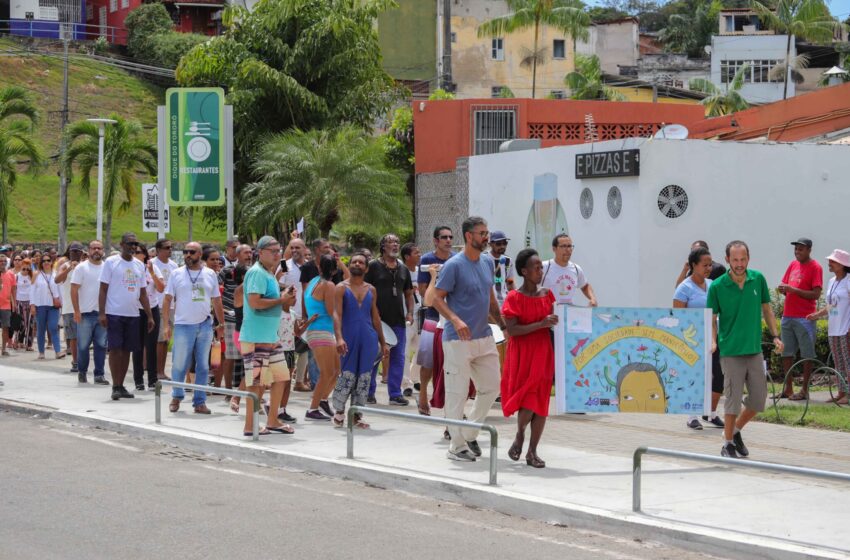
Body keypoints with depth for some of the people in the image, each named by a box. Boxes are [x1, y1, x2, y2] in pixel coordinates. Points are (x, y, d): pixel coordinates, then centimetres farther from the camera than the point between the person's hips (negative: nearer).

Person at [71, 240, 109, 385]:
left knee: (101, 345, 3)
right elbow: (74, 290, -4)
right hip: (85, 313, -2)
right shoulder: (81, 268, -1)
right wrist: (76, 311, -10)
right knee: (83, 345, 3)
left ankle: (99, 374, 9)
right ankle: (82, 372, 20)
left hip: (103, 313, 2)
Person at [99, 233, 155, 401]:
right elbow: (103, 289, -6)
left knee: (126, 350, 7)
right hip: (114, 313, -5)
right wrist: (101, 313, -14)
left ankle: (121, 385, 14)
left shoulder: (139, 265, 12)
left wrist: (149, 316, 10)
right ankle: (115, 386, -2)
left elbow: (143, 293, 15)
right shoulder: (111, 262, -3)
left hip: (133, 314, 5)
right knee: (115, 349, -6)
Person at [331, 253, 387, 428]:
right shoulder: (341, 288, 0)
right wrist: (339, 338, -24)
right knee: (347, 376, -5)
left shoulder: (371, 290, 14)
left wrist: (382, 342, 17)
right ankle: (339, 411, 8)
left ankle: (357, 414, 9)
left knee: (364, 377, 3)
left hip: (369, 340, 4)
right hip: (349, 339, -4)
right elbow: (337, 314, -10)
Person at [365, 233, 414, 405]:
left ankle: (395, 393, 9)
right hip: (378, 320, -5)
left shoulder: (403, 269, 14)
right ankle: (369, 392, 13)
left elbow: (408, 293, 20)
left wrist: (410, 312, 6)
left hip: (398, 320, 5)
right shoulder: (374, 266, -2)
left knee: (398, 357, 4)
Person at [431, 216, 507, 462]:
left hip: (484, 337, 7)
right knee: (457, 393, -2)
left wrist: (503, 324, 17)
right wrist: (455, 320, -27)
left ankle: (469, 434, 25)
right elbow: (437, 298, -13)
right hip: (458, 339, -7)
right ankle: (457, 446, 6)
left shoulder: (488, 262, 10)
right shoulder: (454, 265, -12)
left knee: (491, 388, 10)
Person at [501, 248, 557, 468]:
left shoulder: (546, 295, 8)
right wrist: (541, 324, -22)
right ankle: (520, 434, 20)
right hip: (521, 354, -5)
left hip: (543, 353, 5)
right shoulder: (514, 298, -8)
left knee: (541, 401, 2)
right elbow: (512, 329, -17)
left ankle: (532, 451, 10)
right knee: (528, 399, -10)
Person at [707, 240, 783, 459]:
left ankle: (736, 431, 30)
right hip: (731, 352, -4)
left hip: (755, 350, 4)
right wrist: (713, 342, -17)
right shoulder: (717, 287, -9)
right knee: (733, 400, -2)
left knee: (758, 400, 8)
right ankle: (728, 444, 12)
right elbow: (712, 318, -1)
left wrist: (775, 336, 6)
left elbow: (766, 309, 13)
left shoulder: (758, 279, 1)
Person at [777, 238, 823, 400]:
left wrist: (793, 289, -19)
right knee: (787, 353, 9)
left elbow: (816, 294, -14)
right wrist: (783, 289, -4)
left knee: (807, 355, -1)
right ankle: (788, 389, 15)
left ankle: (805, 390, 2)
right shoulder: (793, 264, 14)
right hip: (788, 316, 7)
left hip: (804, 318, -7)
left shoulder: (815, 267, -7)